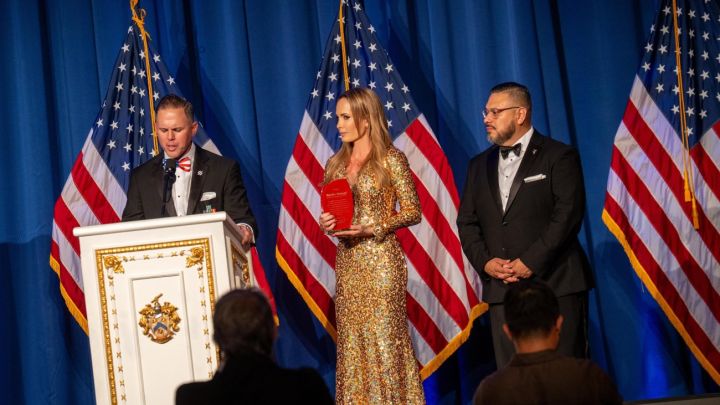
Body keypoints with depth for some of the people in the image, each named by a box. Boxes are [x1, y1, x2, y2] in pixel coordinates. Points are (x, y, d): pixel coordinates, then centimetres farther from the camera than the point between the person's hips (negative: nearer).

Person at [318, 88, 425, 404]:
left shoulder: (391, 159, -5)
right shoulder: (336, 164, 11)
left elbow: (412, 211, -6)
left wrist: (372, 228, -16)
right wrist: (326, 223, -3)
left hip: (380, 260, -5)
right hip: (347, 261, 6)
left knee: (383, 337, -5)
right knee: (351, 340, 5)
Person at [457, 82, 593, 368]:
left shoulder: (559, 157, 0)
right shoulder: (479, 165, 18)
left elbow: (567, 214, -10)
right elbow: (467, 222, 14)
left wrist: (531, 262, -15)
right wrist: (484, 262, -4)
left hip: (555, 286, -5)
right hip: (502, 289, 5)